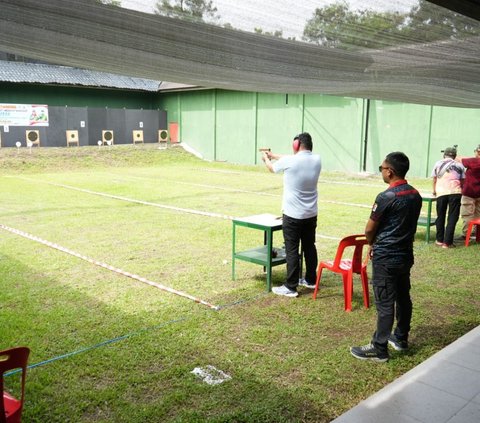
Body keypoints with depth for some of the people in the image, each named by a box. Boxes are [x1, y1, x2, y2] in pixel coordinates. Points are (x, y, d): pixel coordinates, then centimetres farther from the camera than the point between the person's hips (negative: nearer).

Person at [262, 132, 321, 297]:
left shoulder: (289, 162, -16)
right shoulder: (317, 160, 0)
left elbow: (272, 167, 5)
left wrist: (265, 158, 29)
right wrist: (273, 155, 29)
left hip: (293, 215, -6)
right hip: (311, 214, 6)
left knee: (292, 250, -1)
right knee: (309, 247, 17)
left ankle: (290, 287, 4)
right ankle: (311, 279, 30)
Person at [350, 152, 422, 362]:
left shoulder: (386, 197, -20)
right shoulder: (415, 195, 4)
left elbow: (369, 229, -12)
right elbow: (407, 225, 11)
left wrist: (372, 244, 9)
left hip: (386, 258, -8)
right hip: (406, 255, 8)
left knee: (385, 303, -2)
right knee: (403, 297, 18)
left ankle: (379, 349, 7)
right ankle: (401, 338, 34)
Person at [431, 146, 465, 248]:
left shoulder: (438, 163, 16)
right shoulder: (459, 165, 14)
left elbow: (434, 180, 22)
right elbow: (462, 181, 12)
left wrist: (434, 191, 38)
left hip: (441, 192, 1)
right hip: (455, 192, -1)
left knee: (440, 217, 15)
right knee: (452, 218, 4)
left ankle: (440, 240, 21)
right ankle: (447, 242, 0)